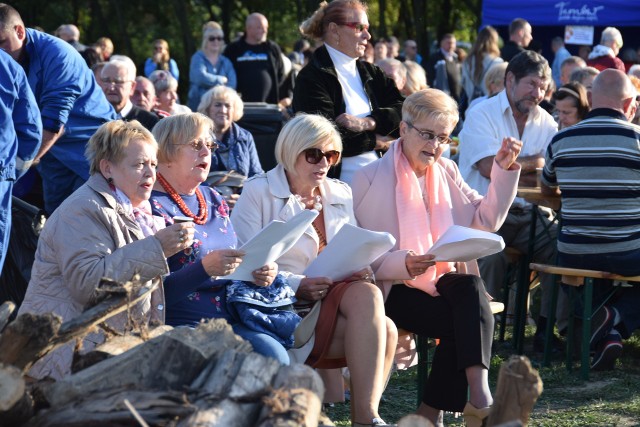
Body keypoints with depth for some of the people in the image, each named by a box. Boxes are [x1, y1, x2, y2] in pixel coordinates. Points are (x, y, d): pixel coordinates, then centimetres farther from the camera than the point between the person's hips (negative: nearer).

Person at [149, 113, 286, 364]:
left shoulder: (214, 200, 20)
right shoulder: (152, 207, -5)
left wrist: (260, 273, 5)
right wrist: (205, 268, -26)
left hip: (233, 319, 7)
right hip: (184, 324, -7)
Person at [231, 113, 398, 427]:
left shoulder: (340, 195, 22)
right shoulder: (258, 193, 4)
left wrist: (359, 271, -5)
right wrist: (297, 285, -22)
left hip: (337, 293, 5)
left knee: (367, 293, -33)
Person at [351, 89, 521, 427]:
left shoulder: (446, 172, 15)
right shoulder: (371, 178, -3)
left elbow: (487, 220, 11)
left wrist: (503, 169, 2)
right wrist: (403, 263, -27)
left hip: (442, 279, 5)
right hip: (396, 288, -5)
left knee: (471, 287, -31)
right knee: (464, 321, -31)